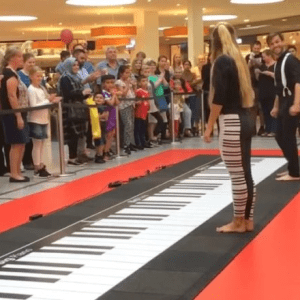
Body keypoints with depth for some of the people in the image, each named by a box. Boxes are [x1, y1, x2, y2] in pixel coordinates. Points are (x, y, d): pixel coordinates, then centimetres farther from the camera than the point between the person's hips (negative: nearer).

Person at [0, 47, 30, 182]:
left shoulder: (11, 73, 15)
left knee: (21, 144, 11)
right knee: (16, 144, -7)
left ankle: (17, 172, 17)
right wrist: (18, 116, -22)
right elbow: (12, 97, -21)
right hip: (13, 115, -10)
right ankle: (14, 174, -2)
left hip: (18, 114, 10)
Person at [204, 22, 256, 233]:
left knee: (237, 176, 0)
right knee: (246, 173, 12)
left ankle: (239, 222, 9)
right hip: (246, 119, 9)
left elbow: (219, 98, -17)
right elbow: (246, 92, 14)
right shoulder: (239, 59, 13)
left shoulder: (222, 61, -11)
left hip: (232, 122, -9)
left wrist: (209, 127, -12)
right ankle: (248, 220, 20)